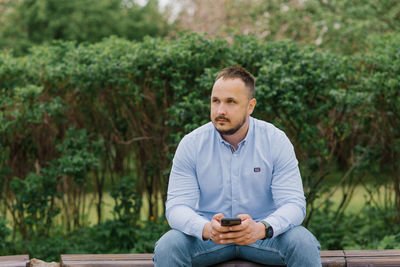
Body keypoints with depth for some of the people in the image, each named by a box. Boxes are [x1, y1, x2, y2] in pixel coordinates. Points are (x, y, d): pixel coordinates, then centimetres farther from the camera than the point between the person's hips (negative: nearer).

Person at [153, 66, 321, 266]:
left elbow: (293, 204, -13)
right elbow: (177, 206, -12)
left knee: (304, 244, -28)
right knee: (167, 247, -27)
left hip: (261, 233, 0)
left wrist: (262, 229, -36)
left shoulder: (276, 141, -8)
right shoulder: (191, 144, -6)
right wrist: (206, 229, -35)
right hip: (209, 233, 1)